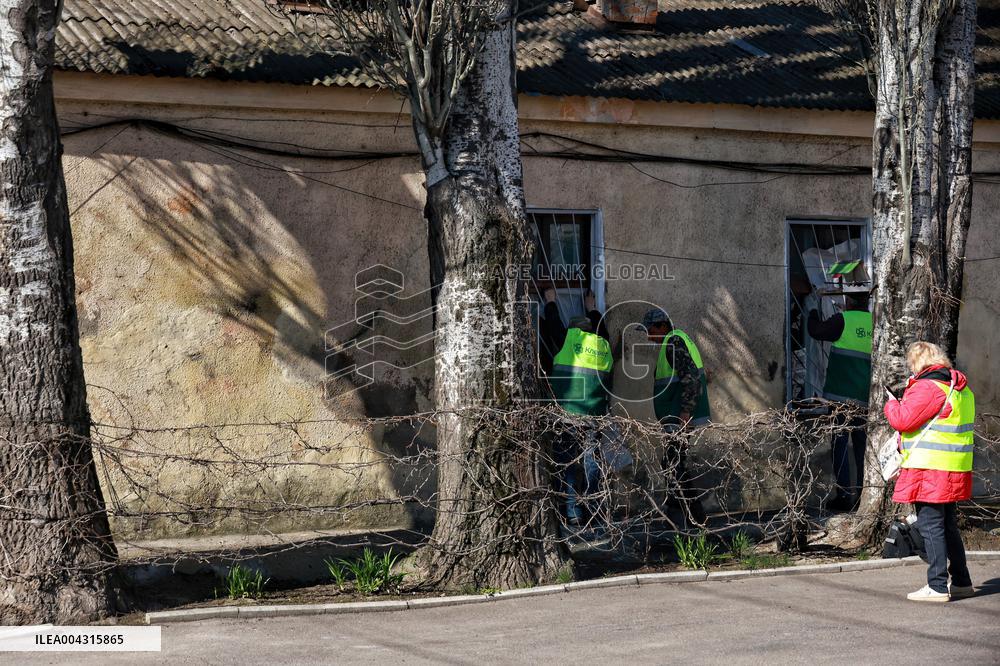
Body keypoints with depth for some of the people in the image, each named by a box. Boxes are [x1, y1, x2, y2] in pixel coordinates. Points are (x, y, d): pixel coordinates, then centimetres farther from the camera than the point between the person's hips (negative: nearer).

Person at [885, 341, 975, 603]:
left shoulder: (928, 388, -16)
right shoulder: (960, 389, 15)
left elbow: (902, 420, -20)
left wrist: (892, 405, 2)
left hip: (931, 471, -10)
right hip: (954, 472, 10)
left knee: (930, 526, -6)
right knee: (948, 526, 18)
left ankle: (937, 586, -6)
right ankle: (961, 582, 24)